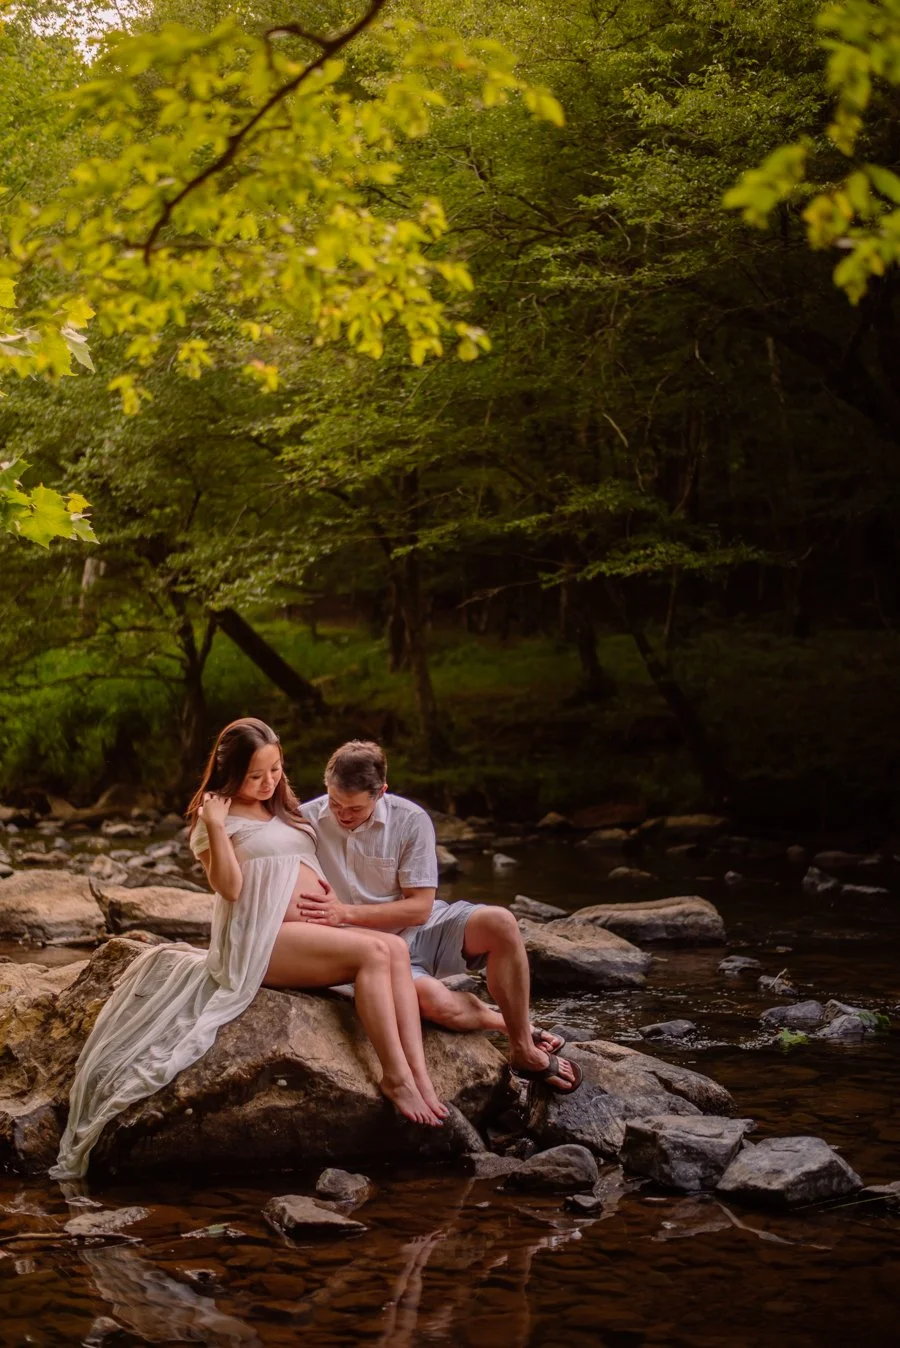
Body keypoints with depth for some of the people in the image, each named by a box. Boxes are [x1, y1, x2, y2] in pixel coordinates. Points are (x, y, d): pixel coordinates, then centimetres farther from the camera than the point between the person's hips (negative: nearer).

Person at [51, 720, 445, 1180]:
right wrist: (216, 827, -18)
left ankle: (419, 1076, -30)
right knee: (372, 952, -28)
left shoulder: (282, 809, 24)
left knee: (397, 949, -21)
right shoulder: (215, 818, 3)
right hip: (263, 939, -7)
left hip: (317, 930, 7)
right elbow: (230, 886, -10)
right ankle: (396, 1078, -29)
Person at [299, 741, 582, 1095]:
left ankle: (524, 1049, -14)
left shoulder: (410, 820, -12)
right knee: (439, 1003, -35)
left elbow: (419, 908, -11)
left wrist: (346, 912, -22)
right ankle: (505, 1022, -1)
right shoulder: (305, 821, -10)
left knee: (499, 922, -29)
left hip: (423, 930, 2)